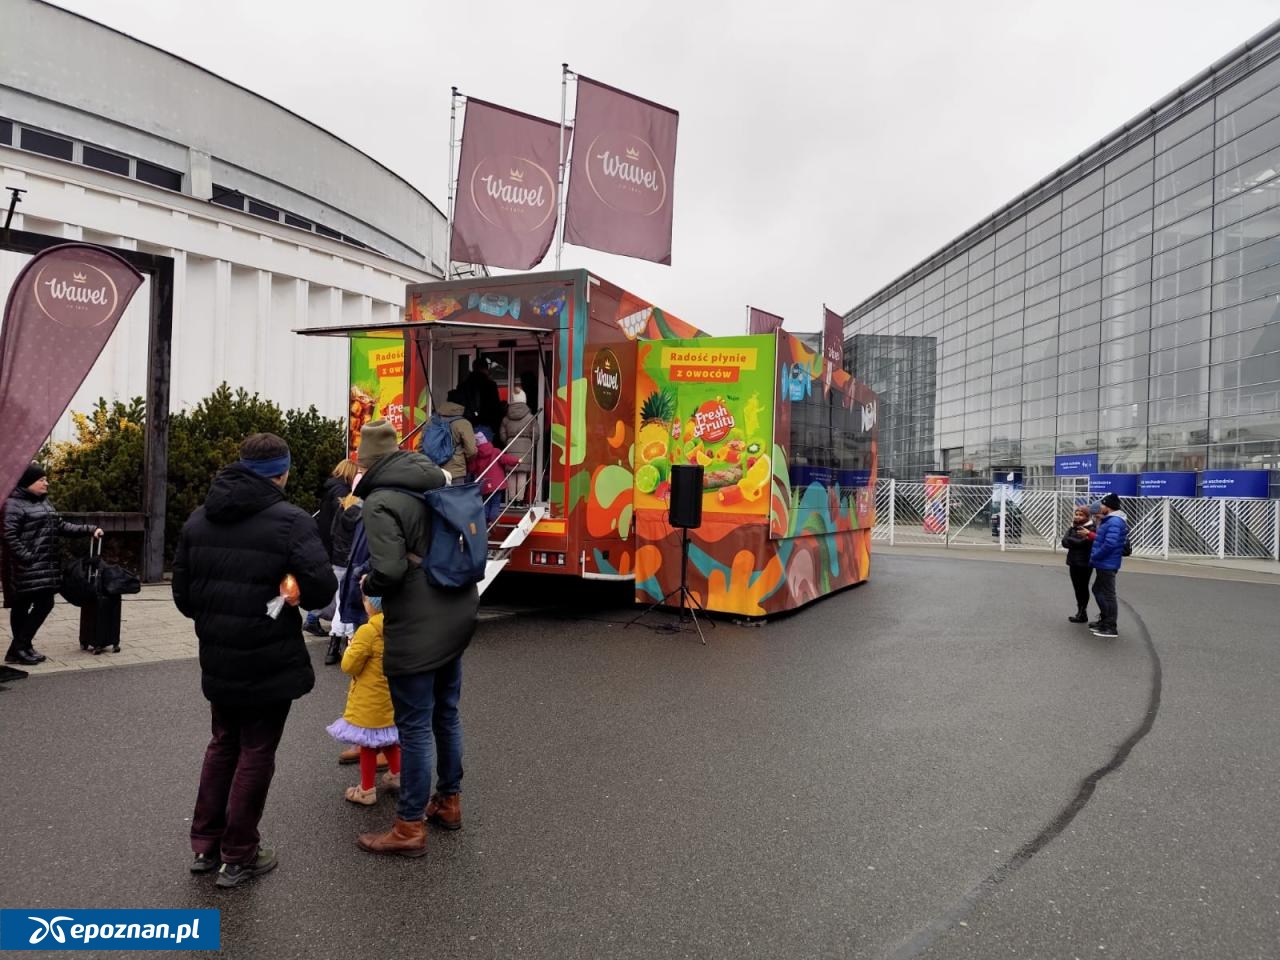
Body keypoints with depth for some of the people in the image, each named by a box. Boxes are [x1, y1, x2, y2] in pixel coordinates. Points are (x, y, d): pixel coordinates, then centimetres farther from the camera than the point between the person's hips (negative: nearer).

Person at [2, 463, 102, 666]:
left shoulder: (44, 502, 17)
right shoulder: (14, 504, -9)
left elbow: (61, 526, 21)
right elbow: (9, 535, -16)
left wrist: (88, 529, 11)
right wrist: (26, 556, -20)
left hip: (45, 565, 9)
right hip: (26, 567, -8)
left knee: (45, 603, 7)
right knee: (21, 607, -4)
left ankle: (21, 648, 16)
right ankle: (19, 649, 6)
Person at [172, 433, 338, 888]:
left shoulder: (199, 518, 4)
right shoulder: (290, 521, -17)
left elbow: (182, 589, 8)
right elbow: (322, 587, -22)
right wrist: (291, 592, -1)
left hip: (218, 660, 6)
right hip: (269, 662, -6)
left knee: (223, 744, 22)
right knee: (256, 752, 8)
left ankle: (205, 845, 31)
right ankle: (238, 856, 19)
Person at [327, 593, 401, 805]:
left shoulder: (367, 632, -24)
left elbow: (349, 666, -18)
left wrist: (351, 647, 1)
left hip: (369, 702, -7)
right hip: (391, 699, 7)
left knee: (367, 743, 7)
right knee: (387, 738, 25)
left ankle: (367, 790, 17)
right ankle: (396, 774, 35)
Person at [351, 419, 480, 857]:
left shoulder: (380, 502, -16)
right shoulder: (435, 480, 7)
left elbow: (389, 570, -24)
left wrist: (367, 584, -3)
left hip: (418, 626, -8)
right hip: (458, 612, 8)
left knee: (414, 726, 3)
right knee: (446, 713, 21)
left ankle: (410, 828, 15)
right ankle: (448, 801, 36)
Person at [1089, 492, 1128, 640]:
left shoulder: (1114, 522, -21)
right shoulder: (1110, 520, 15)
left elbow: (1110, 544, -27)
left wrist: (1094, 557, -18)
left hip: (1107, 564, -11)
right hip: (1104, 564, 11)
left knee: (1107, 594, -4)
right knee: (1098, 590, 21)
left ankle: (1111, 628, 2)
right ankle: (1105, 620, 32)